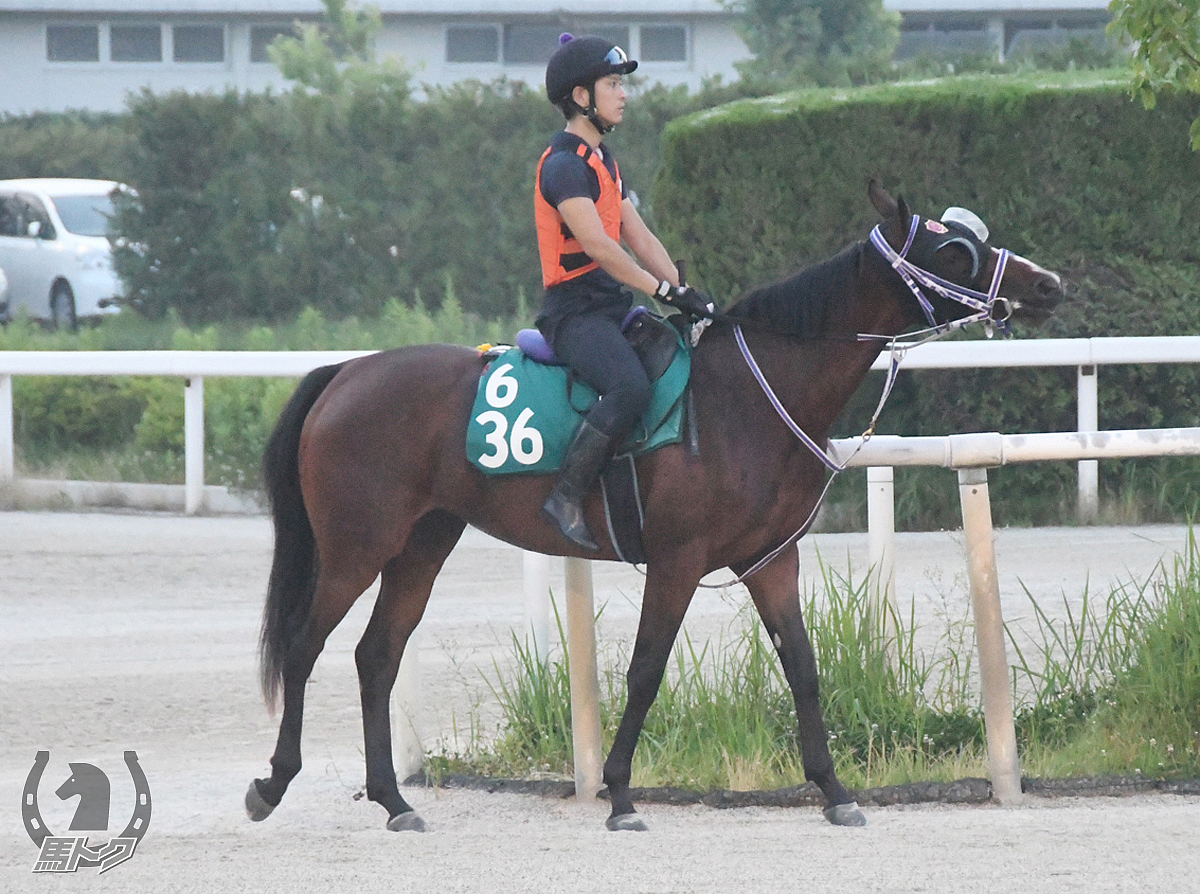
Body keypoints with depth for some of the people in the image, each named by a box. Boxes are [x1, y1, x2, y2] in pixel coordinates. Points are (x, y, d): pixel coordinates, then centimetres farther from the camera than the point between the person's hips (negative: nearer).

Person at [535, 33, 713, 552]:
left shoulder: (602, 161, 21)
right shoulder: (564, 164, -12)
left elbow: (640, 239, 18)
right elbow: (597, 245, -22)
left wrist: (685, 294, 5)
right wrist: (665, 290, -25)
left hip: (613, 310, 10)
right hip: (576, 310, -10)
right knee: (631, 387, -34)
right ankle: (567, 498, -29)